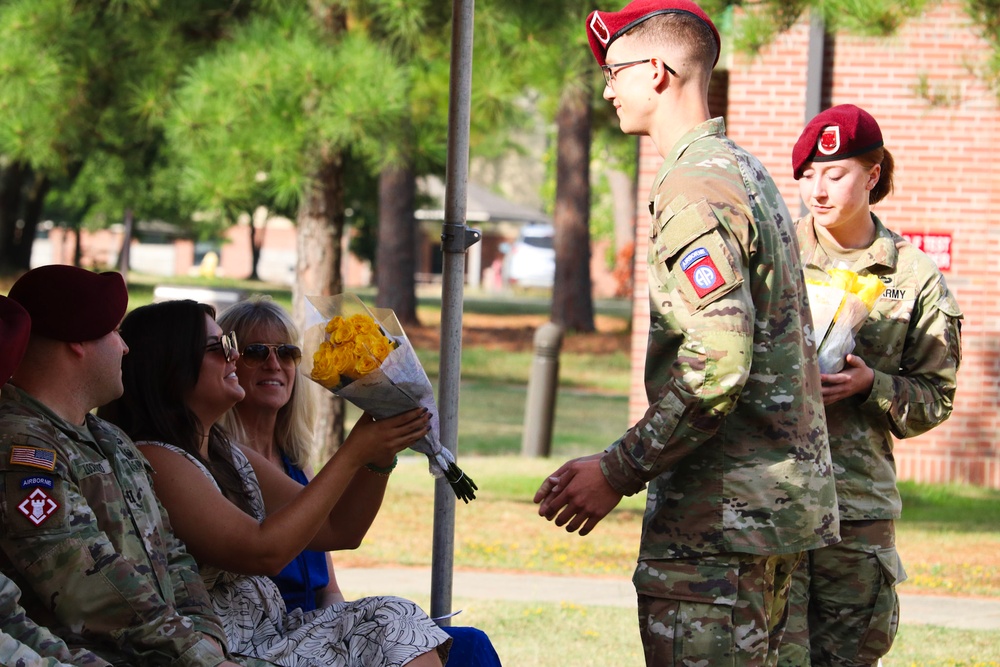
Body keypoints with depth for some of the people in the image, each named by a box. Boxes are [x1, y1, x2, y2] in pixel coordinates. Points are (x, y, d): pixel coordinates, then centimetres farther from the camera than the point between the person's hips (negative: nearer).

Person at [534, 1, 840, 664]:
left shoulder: (695, 187, -14)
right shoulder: (747, 171, 19)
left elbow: (716, 362, -24)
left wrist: (618, 472, -17)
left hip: (721, 513, -11)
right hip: (779, 496, 11)